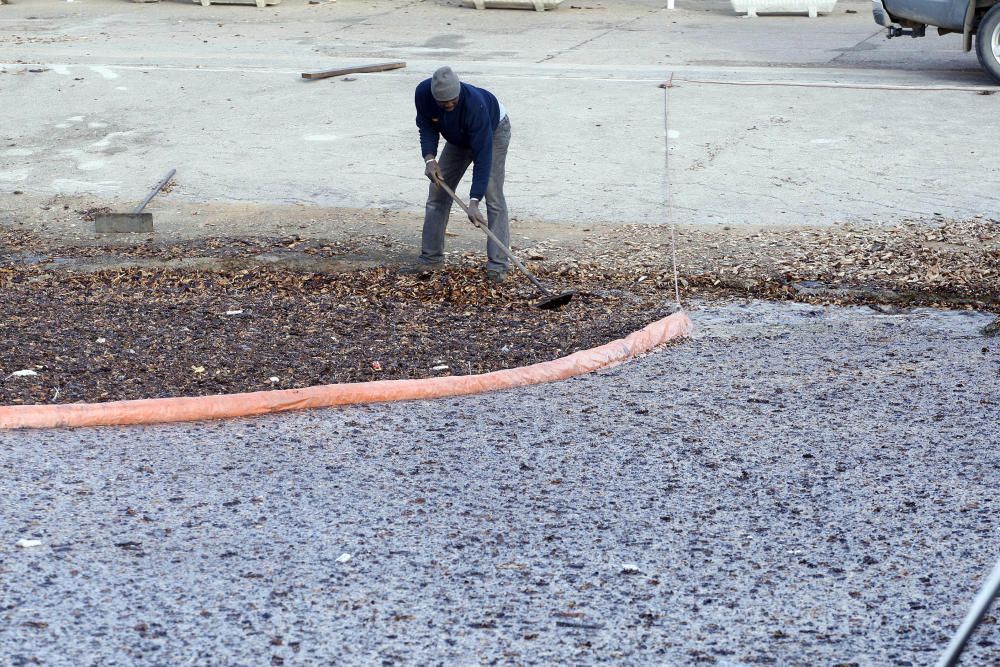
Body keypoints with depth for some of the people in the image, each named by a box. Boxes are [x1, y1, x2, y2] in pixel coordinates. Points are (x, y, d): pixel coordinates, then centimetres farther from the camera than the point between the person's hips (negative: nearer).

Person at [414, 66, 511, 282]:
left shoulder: (474, 103, -44)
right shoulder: (422, 93, -30)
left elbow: (482, 154, -43)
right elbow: (427, 127, -12)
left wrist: (474, 201, -46)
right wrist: (429, 158, -32)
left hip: (493, 130, -6)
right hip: (459, 138, 6)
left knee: (493, 195, -17)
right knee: (438, 190, 1)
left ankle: (497, 265, -16)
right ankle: (430, 258, 9)